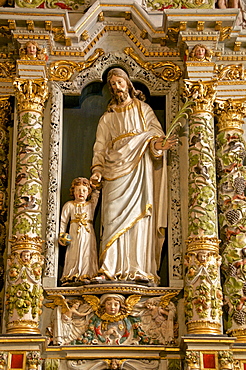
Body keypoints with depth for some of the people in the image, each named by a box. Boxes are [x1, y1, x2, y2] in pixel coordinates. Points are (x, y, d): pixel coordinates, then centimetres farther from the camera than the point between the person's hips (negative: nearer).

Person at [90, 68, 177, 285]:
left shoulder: (143, 109, 17)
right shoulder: (107, 118, 21)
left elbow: (156, 131, 6)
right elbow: (100, 147, 14)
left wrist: (157, 143, -18)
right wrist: (97, 169, -2)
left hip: (140, 169, -1)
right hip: (116, 169, 1)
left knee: (139, 215, -9)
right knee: (114, 216, -11)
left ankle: (139, 270, -11)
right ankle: (111, 269, -16)